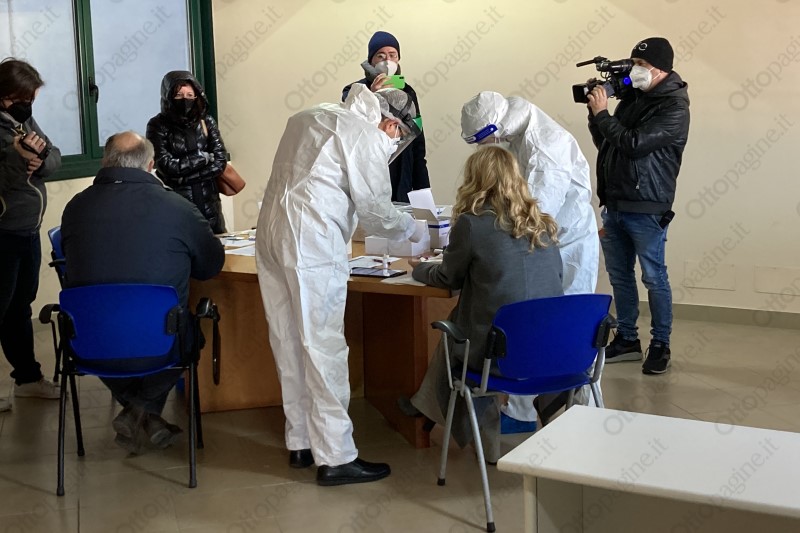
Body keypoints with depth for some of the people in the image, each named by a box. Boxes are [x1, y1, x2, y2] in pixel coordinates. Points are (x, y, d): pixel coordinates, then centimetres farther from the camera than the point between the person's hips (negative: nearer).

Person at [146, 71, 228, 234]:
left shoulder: (207, 122, 5)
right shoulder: (159, 126, -5)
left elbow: (220, 162, -3)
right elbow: (166, 166, -14)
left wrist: (182, 177, -12)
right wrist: (204, 156, -8)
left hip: (209, 206, 3)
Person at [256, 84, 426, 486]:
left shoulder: (308, 117, 21)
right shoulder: (365, 133, -4)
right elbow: (374, 208, -6)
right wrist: (411, 230, 11)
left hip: (272, 231, 9)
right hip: (311, 241, -9)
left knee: (289, 343, 12)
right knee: (324, 347, -5)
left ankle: (300, 443, 22)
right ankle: (335, 457, -2)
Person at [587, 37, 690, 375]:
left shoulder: (674, 107, -12)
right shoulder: (632, 99, 12)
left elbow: (633, 144, -22)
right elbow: (604, 144, 18)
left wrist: (602, 113, -13)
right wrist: (595, 111, 3)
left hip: (646, 210, -8)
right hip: (614, 204, 8)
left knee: (654, 278, 1)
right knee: (620, 275, 13)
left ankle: (661, 345, 12)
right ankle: (627, 339, 25)